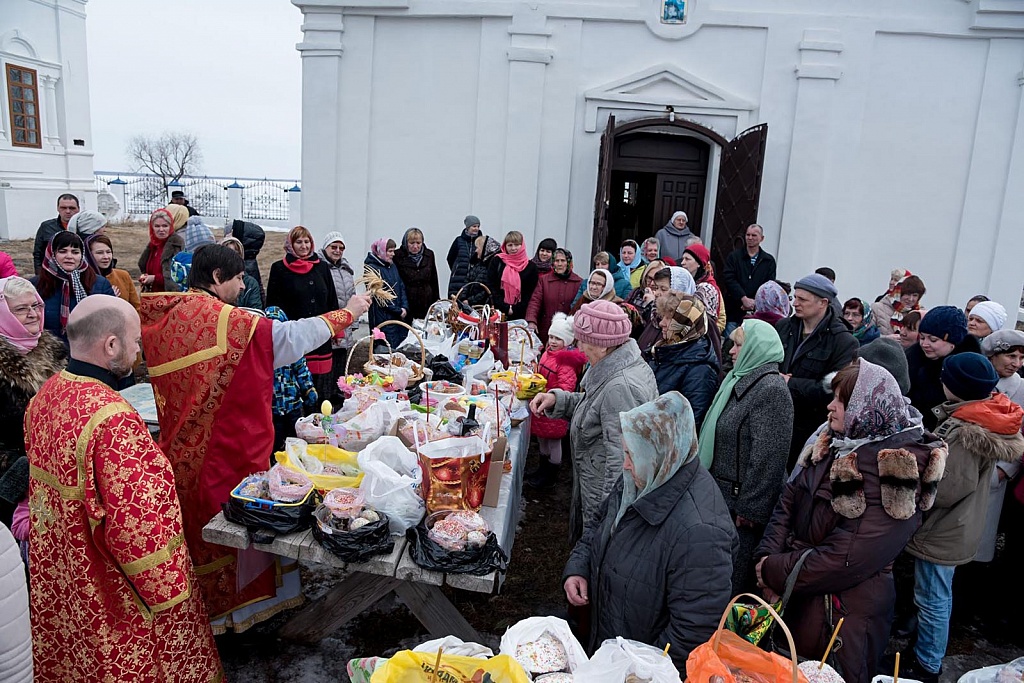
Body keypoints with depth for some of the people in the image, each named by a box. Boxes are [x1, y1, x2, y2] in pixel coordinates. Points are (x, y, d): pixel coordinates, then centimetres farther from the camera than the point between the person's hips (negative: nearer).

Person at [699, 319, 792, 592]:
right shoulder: (738, 380, 12)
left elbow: (768, 457, -22)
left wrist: (749, 508, -20)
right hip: (722, 496, 9)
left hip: (742, 501, -9)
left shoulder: (771, 390, -18)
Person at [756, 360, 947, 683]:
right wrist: (766, 561, -12)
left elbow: (845, 559, -27)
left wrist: (774, 571, -19)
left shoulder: (898, 470, -22)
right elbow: (789, 501, 1)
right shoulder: (835, 444, 2)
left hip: (847, 616, -7)